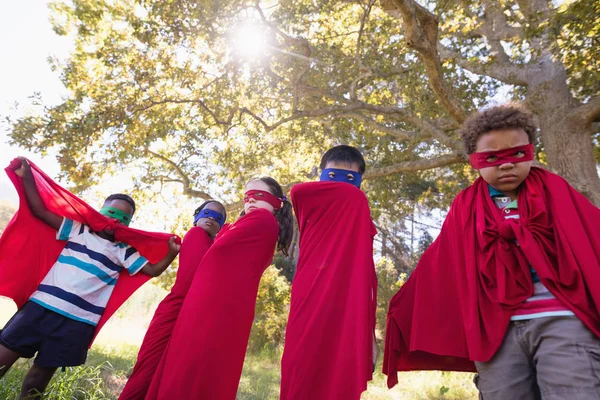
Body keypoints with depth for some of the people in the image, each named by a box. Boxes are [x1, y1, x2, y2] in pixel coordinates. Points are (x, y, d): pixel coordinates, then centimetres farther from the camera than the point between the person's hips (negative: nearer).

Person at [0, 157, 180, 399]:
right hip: (41, 306, 0)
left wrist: (171, 254, -10)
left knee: (42, 372, 10)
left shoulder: (124, 251, 6)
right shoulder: (78, 229, 7)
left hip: (79, 321, 0)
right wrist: (26, 178, -3)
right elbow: (40, 211, 5)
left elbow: (153, 270, 4)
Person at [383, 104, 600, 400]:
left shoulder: (555, 192, 8)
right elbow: (438, 268, 8)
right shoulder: (465, 208, 7)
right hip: (496, 330, 1)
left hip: (562, 321, 0)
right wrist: (404, 313, 8)